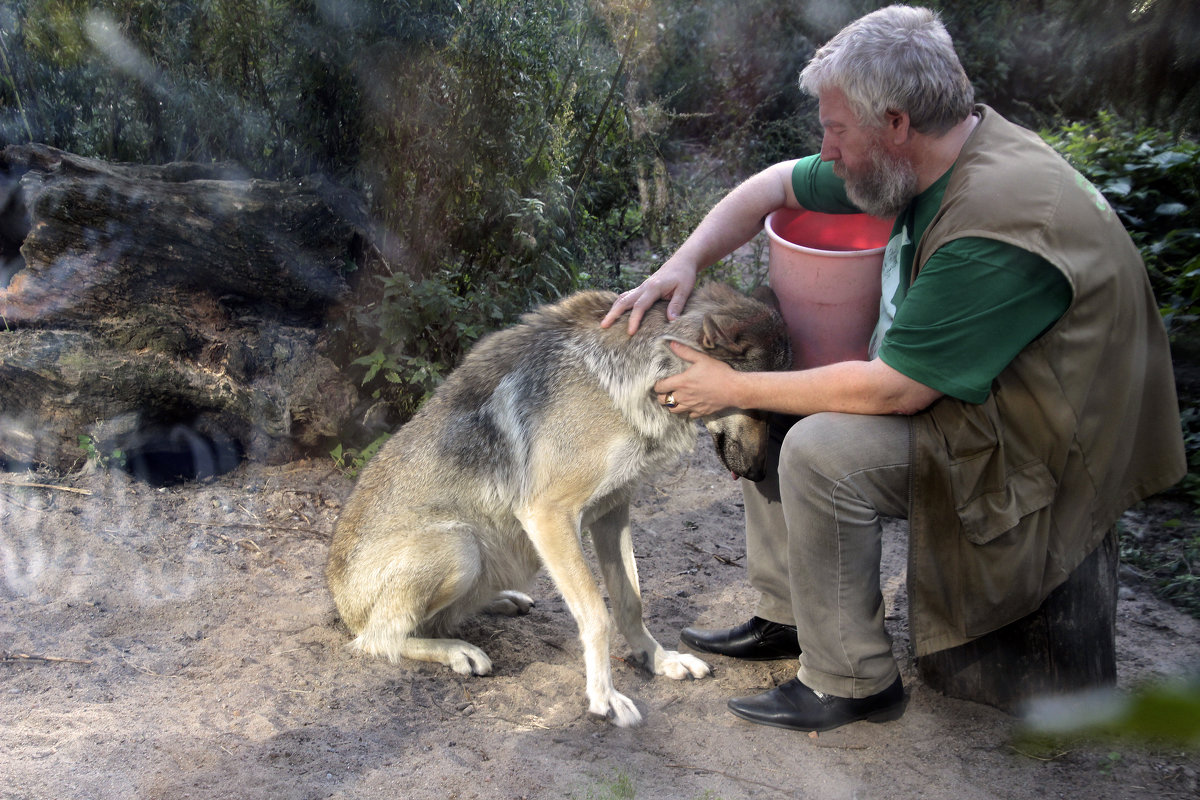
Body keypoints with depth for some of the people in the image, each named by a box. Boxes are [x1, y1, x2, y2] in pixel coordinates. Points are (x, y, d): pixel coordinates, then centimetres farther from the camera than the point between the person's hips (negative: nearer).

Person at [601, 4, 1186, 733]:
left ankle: (854, 683, -8)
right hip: (949, 391, 10)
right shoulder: (920, 156, -4)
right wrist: (685, 263, -7)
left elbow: (893, 391, -30)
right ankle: (785, 617, 17)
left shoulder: (999, 221, -32)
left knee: (822, 448, -27)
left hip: (1031, 457, -9)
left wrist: (734, 388, -20)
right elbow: (778, 184, 8)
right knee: (769, 416, 6)